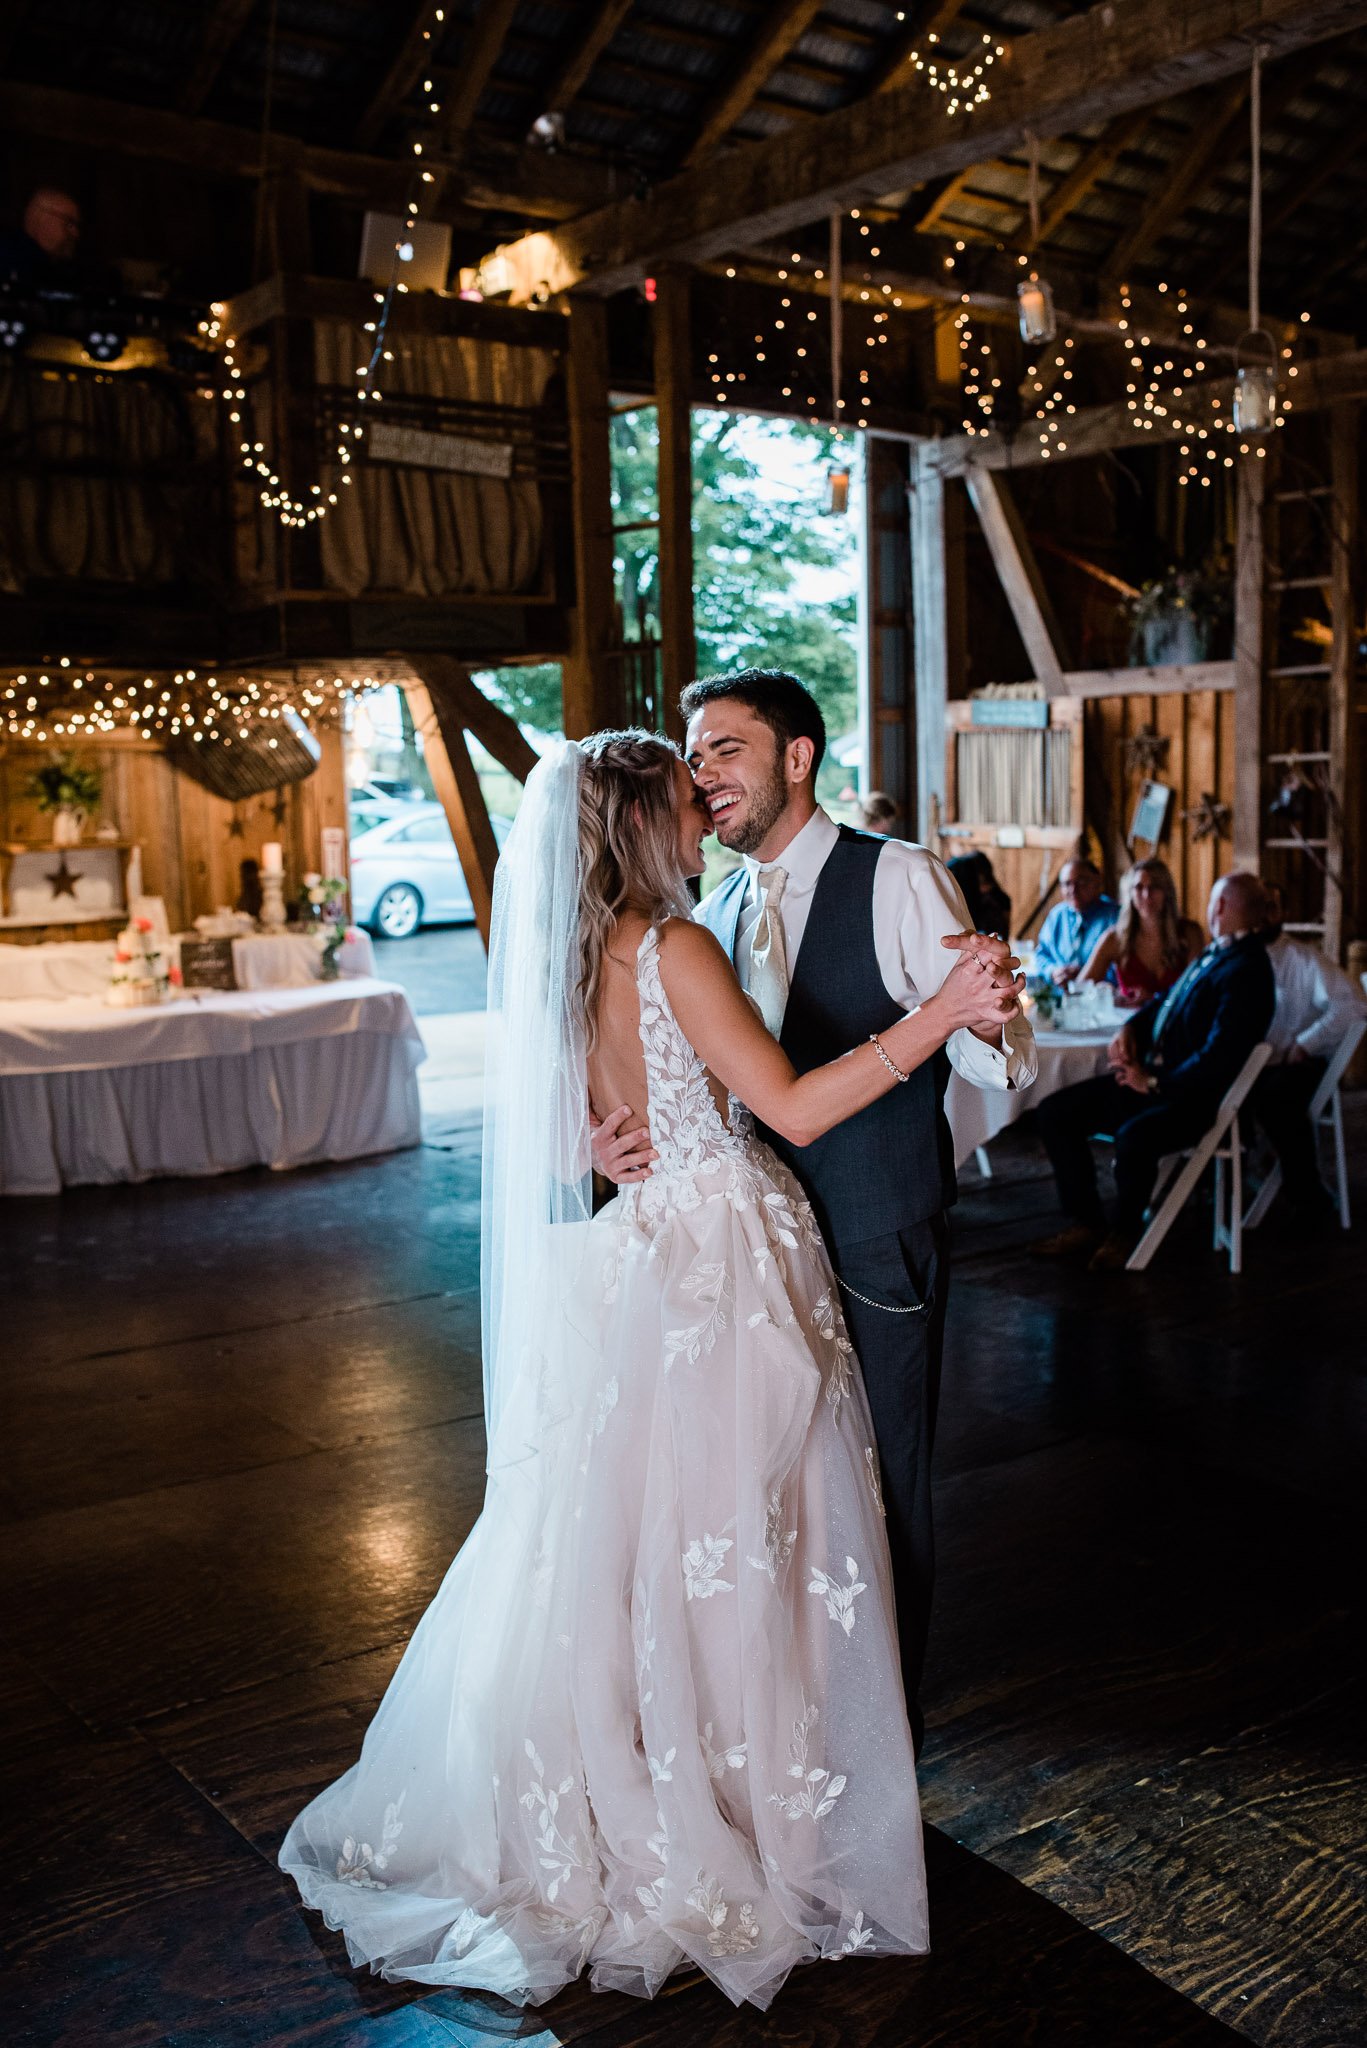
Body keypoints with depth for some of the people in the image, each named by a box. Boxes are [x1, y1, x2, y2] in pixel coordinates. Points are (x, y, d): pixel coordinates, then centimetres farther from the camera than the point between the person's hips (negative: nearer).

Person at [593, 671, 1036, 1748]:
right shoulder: (715, 912, 8)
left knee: (883, 1496, 9)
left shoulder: (900, 880, -12)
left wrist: (989, 1015, -40)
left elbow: (1005, 1068, -17)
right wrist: (625, 1138, -10)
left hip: (879, 1254, -6)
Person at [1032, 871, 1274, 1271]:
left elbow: (1217, 1059, -25)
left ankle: (1125, 1230, -9)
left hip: (1193, 1096, -9)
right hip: (1148, 1075, 10)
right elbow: (1166, 1001, 25)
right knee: (1056, 1113, -3)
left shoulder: (1246, 972, -18)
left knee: (1134, 1136, -37)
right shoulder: (1214, 953, 13)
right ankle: (1085, 1222, 5)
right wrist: (1130, 1027, 5)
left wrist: (1154, 1083, -19)